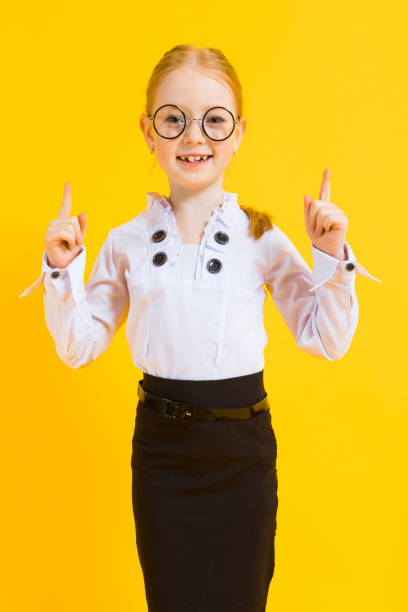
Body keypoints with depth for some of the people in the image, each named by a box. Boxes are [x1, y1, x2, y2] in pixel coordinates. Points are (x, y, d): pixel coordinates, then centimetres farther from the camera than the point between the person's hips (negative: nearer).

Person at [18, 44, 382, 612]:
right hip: (159, 444, 1)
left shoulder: (263, 239, -5)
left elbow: (326, 341, -1)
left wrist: (332, 257, -13)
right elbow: (77, 347, 4)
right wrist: (63, 270, -9)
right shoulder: (127, 242, -1)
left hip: (242, 446, -1)